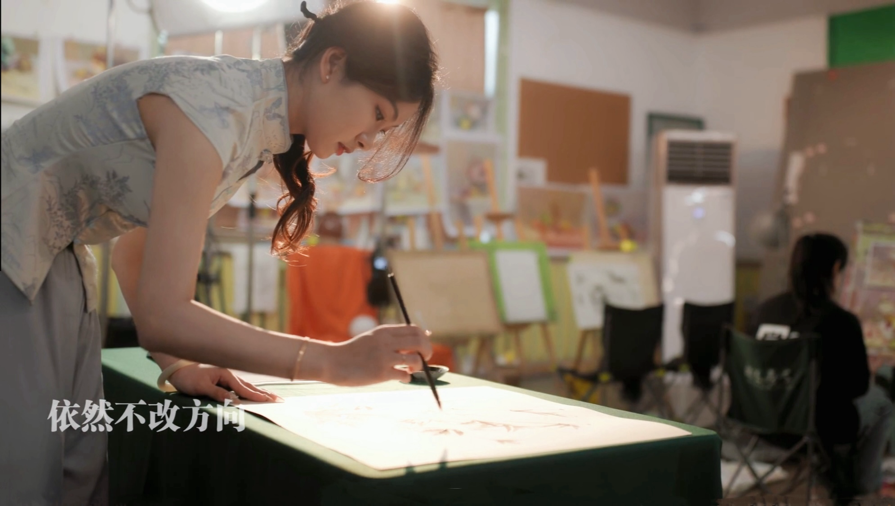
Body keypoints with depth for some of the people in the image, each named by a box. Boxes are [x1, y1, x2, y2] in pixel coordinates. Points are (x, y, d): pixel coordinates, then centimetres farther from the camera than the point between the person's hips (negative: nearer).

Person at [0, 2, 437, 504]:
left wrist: (178, 364, 0)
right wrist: (334, 362, -29)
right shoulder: (213, 105, -27)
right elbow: (162, 316, -32)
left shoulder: (260, 121, 1)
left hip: (55, 257, 9)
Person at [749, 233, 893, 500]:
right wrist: (868, 368, 12)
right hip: (822, 429, -6)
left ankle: (839, 477, 39)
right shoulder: (841, 322, -22)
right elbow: (858, 386, -13)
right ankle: (863, 482, 38)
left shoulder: (765, 310, -7)